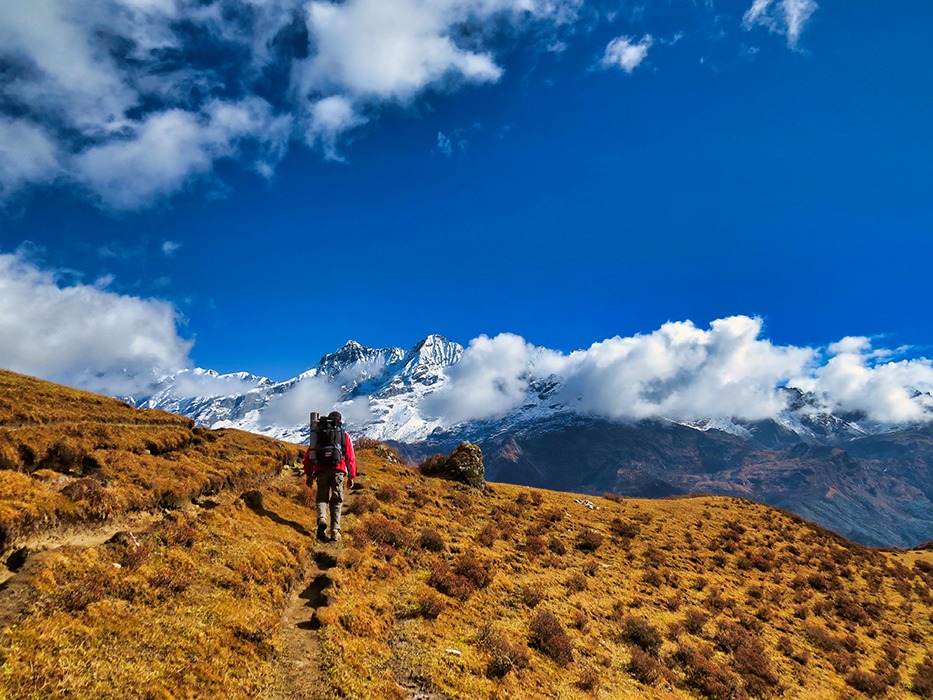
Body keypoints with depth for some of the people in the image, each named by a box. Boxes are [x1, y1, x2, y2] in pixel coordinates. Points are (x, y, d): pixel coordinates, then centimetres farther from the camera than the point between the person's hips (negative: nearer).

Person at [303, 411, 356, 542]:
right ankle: (335, 531, -3)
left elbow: (308, 456, 13)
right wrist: (351, 477, 11)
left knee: (322, 498, 11)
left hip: (321, 471, 1)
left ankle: (322, 519, -17)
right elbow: (350, 458, 7)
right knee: (336, 501, 6)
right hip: (338, 471, -1)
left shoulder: (319, 434, 16)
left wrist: (308, 474, 17)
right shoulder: (345, 435, 13)